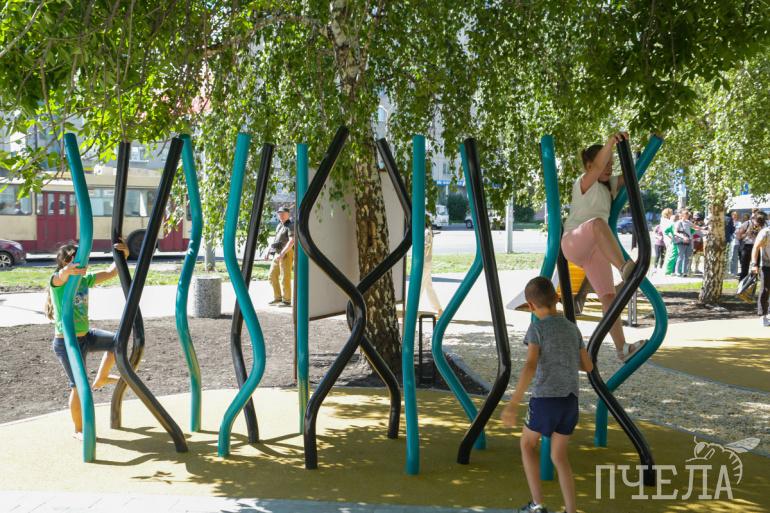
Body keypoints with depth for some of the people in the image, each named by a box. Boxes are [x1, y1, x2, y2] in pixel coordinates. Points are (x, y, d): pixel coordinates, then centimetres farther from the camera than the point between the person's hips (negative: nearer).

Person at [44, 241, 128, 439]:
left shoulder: (85, 280, 2)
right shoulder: (57, 282, -18)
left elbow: (110, 273, 3)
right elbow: (61, 275, -42)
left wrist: (122, 257, -18)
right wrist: (68, 271, -68)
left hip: (85, 336, 7)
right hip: (67, 342, -7)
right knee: (79, 386, -2)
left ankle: (101, 379, 21)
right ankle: (78, 430, 15)